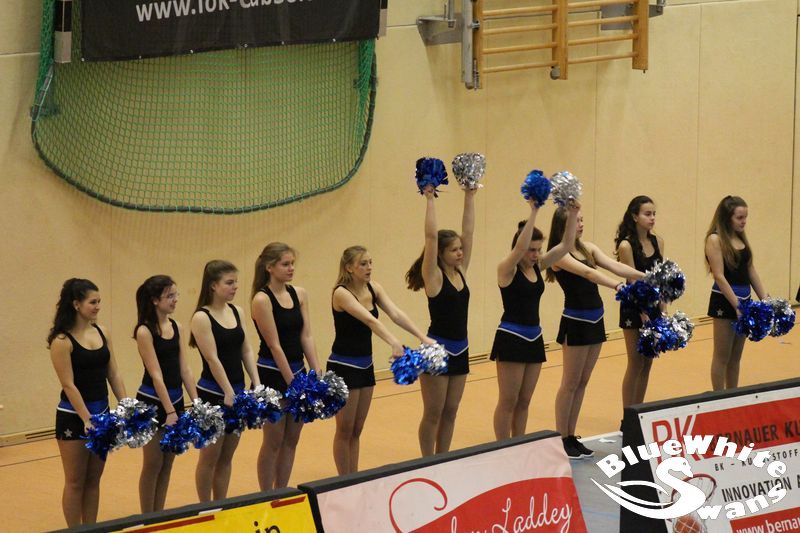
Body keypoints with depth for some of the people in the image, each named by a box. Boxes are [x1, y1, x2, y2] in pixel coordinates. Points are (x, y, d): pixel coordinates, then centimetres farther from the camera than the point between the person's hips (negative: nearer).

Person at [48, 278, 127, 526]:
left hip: (101, 412, 6)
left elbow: (113, 374, 7)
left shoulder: (102, 332, 4)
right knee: (76, 481, 3)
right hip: (74, 417, -6)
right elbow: (69, 385, -17)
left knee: (94, 479, 12)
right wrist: (86, 419, -21)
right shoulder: (62, 341, -15)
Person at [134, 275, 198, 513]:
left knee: (167, 462, 11)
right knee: (153, 464, 1)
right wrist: (169, 411, -20)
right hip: (152, 403, -6)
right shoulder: (144, 331, -14)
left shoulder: (177, 327, 5)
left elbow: (184, 369, 6)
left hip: (175, 399, 6)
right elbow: (156, 375, -17)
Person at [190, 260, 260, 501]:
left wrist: (257, 385, -1)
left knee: (226, 456, 12)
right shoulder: (202, 318, -14)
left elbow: (246, 351, 8)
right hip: (213, 394, -6)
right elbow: (213, 359, -17)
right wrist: (227, 393, -19)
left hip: (238, 391, 6)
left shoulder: (237, 311, 7)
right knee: (210, 456, 3)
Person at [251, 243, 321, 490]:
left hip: (297, 371, 7)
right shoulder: (262, 300, -15)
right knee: (273, 440, 1)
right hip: (272, 375, -7)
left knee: (292, 439, 11)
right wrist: (291, 383, -17)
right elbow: (274, 345, -16)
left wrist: (317, 374, -5)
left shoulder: (299, 294, 5)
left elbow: (306, 336, 3)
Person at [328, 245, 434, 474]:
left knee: (357, 429, 12)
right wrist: (393, 343, -49)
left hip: (365, 365, 7)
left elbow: (396, 314, -10)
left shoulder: (373, 288, 1)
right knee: (345, 429, 1)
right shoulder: (341, 293, -20)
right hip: (343, 366, -7)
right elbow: (369, 320, -35)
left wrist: (422, 337, -24)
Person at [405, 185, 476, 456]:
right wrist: (430, 199, -19)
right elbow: (431, 235, -20)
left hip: (460, 350, 7)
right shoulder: (433, 277, -12)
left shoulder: (460, 272, 5)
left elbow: (468, 231, 4)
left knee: (450, 412, 12)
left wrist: (469, 197, 1)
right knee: (433, 413, 2)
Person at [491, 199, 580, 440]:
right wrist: (533, 212, -32)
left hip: (534, 338, 7)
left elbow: (565, 245, 3)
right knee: (508, 401, -1)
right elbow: (520, 246, -30)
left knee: (524, 402, 12)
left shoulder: (537, 266, 6)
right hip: (511, 338, -7)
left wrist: (572, 215, -8)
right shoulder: (507, 269, -12)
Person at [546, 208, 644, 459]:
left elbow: (614, 266, -2)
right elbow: (587, 273, -29)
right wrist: (617, 286, -42)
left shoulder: (587, 248, 8)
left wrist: (647, 277, -16)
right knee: (571, 383, 0)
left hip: (594, 321, 7)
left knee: (582, 382, 12)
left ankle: (572, 437, 19)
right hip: (575, 323, -7)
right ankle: (561, 439, 8)